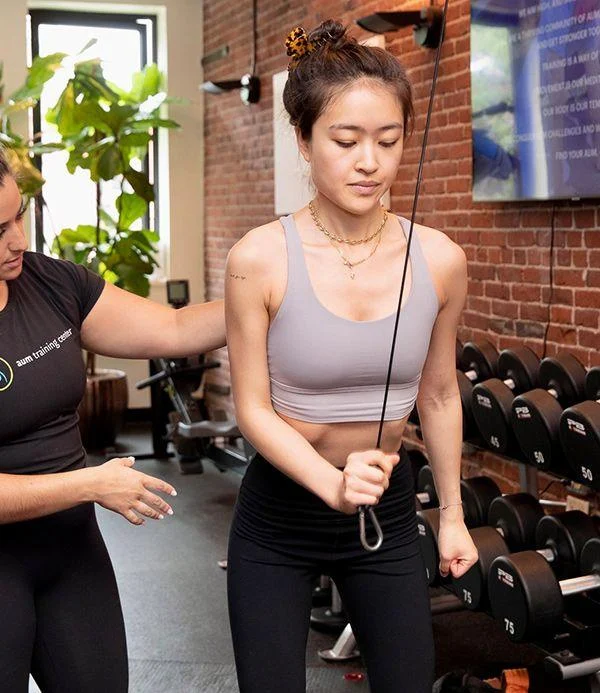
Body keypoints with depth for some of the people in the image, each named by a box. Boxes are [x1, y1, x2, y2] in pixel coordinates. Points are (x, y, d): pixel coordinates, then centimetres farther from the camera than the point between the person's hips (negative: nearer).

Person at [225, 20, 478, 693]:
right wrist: (333, 486, -29)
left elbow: (439, 396, 4)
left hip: (388, 508, 3)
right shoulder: (260, 259, -19)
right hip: (278, 516, -2)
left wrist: (452, 513, 11)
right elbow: (253, 409, -13)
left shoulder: (439, 260, -10)